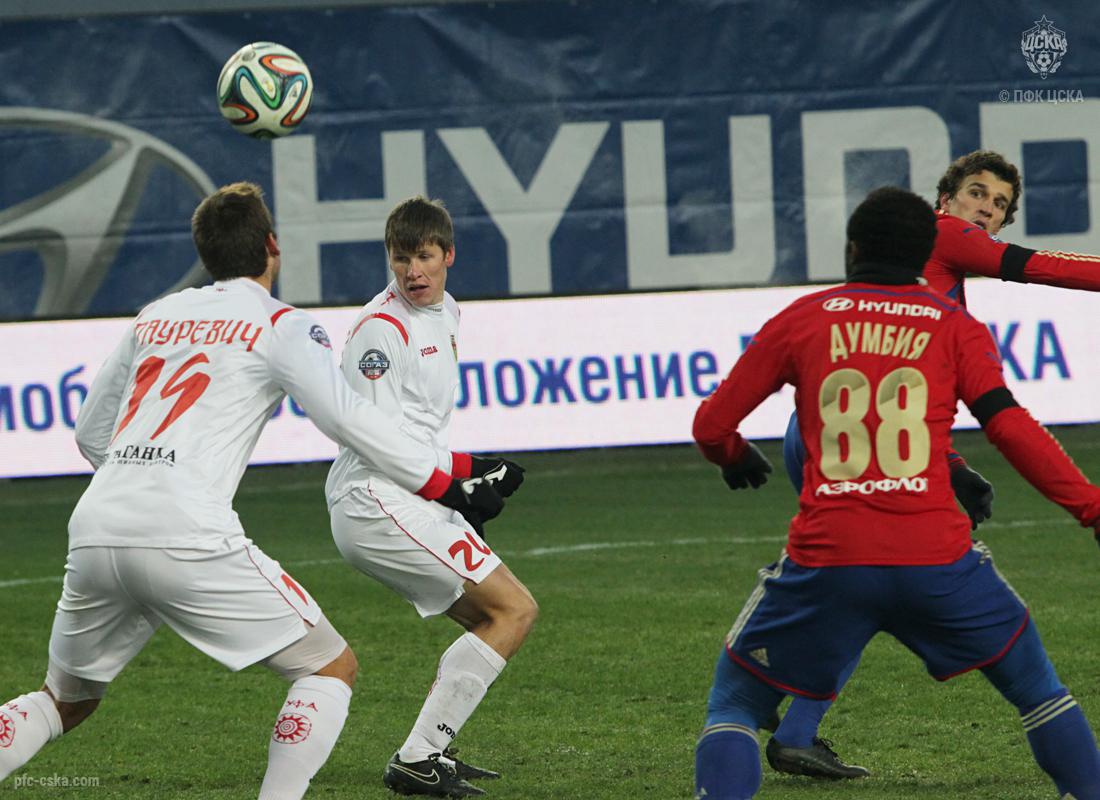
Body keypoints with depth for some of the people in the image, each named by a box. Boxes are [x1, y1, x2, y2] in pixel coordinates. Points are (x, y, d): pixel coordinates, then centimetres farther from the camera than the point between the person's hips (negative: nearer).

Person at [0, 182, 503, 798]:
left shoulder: (156, 316, 23)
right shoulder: (283, 326, 6)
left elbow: (91, 433, 29)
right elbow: (353, 422, -2)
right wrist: (453, 481, 6)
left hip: (95, 532, 6)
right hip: (187, 537, -6)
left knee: (65, 701, 24)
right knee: (332, 669, 5)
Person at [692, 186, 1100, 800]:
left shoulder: (801, 319, 12)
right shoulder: (956, 327, 10)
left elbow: (711, 426, 15)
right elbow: (1008, 425, -4)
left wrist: (738, 460, 37)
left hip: (825, 562, 0)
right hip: (936, 559, 0)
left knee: (736, 704, 14)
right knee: (1037, 688, 22)